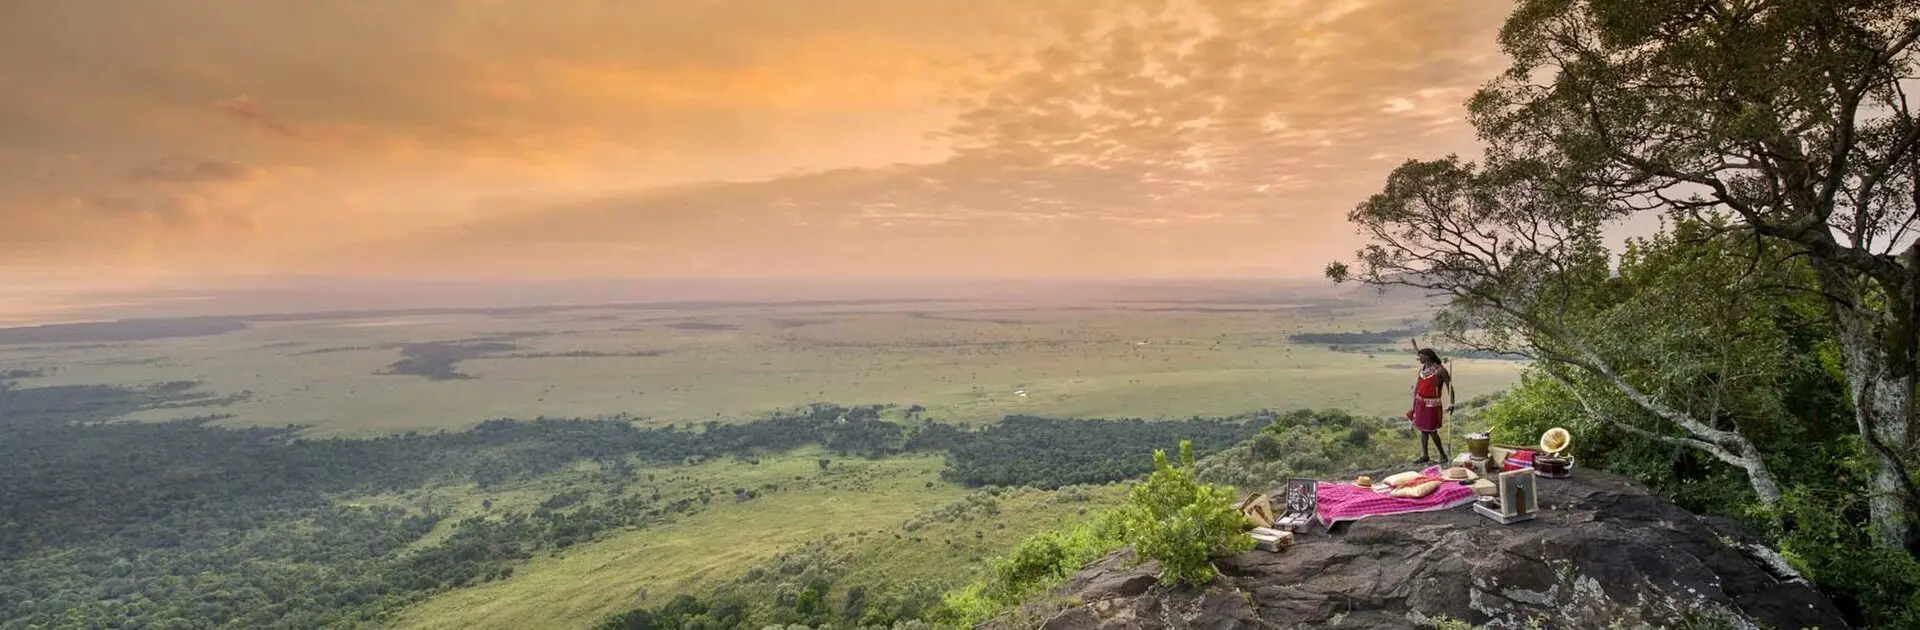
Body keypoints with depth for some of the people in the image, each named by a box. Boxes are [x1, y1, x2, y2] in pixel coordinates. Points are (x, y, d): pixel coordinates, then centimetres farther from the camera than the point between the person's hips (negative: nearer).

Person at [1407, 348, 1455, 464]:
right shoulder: (1422, 369, 9)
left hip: (1432, 404, -7)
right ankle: (1424, 456, 15)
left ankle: (1443, 454, 12)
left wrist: (1451, 403, -22)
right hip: (1420, 403, 7)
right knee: (1423, 429, 9)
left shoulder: (1440, 370, -12)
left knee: (1432, 430, -5)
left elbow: (1449, 386, -13)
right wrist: (1414, 405, 16)